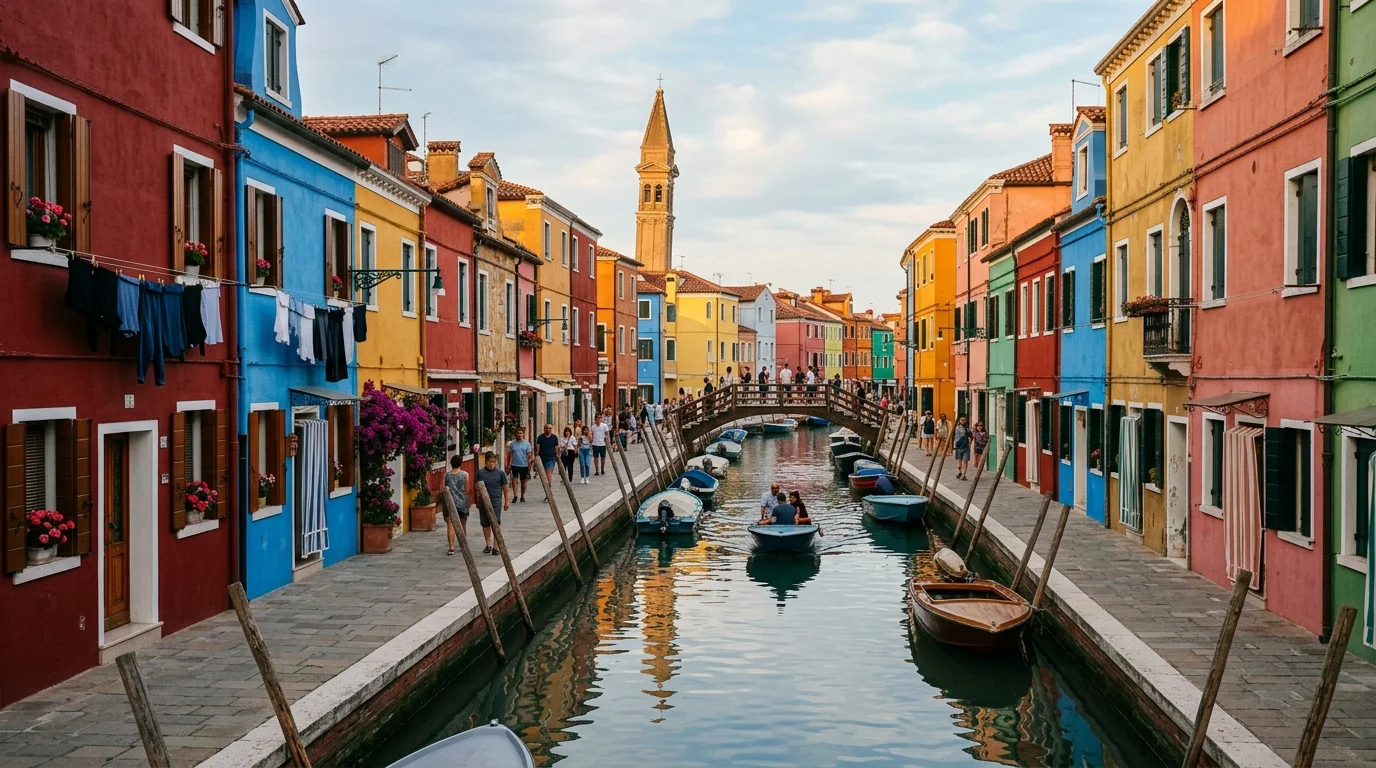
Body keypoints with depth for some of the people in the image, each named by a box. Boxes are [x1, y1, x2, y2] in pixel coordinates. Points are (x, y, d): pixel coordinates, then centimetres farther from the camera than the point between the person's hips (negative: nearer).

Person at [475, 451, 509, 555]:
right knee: (485, 524, 10)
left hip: (496, 500, -2)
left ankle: (496, 546, -6)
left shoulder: (500, 473, 2)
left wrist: (507, 501, 6)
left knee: (496, 523, -8)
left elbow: (505, 488, 7)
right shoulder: (481, 472, 2)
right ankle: (488, 545, 24)